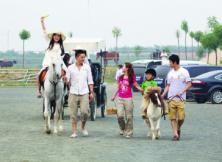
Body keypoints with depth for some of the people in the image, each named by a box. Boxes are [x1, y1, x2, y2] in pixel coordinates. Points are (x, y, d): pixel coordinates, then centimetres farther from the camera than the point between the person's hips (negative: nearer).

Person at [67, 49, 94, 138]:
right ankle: (74, 132, 10)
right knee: (73, 113, 2)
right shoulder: (70, 68, 2)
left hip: (84, 93, 0)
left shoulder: (87, 67, 6)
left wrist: (91, 92, 5)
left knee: (85, 111, -11)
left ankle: (83, 127, 15)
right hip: (73, 93, 0)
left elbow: (90, 81, 9)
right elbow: (67, 80, 3)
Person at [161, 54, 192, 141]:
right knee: (172, 117, -2)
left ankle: (178, 129, 20)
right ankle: (175, 134, 1)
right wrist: (162, 95, 5)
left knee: (181, 117, -7)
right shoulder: (170, 73, 13)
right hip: (171, 98, 4)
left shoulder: (184, 72, -1)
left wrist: (181, 92, -16)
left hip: (181, 99, -4)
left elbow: (189, 84, -4)